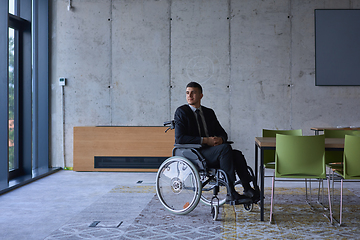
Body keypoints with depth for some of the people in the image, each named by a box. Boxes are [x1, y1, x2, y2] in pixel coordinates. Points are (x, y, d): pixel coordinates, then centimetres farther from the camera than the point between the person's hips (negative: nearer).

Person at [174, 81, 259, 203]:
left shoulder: (209, 112, 18)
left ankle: (248, 189, -20)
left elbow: (222, 132, 18)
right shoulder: (181, 112, -1)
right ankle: (231, 192, -29)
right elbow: (179, 138, -12)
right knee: (225, 148, -29)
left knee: (237, 154, -20)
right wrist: (204, 140, -18)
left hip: (210, 151, 6)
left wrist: (220, 139, -8)